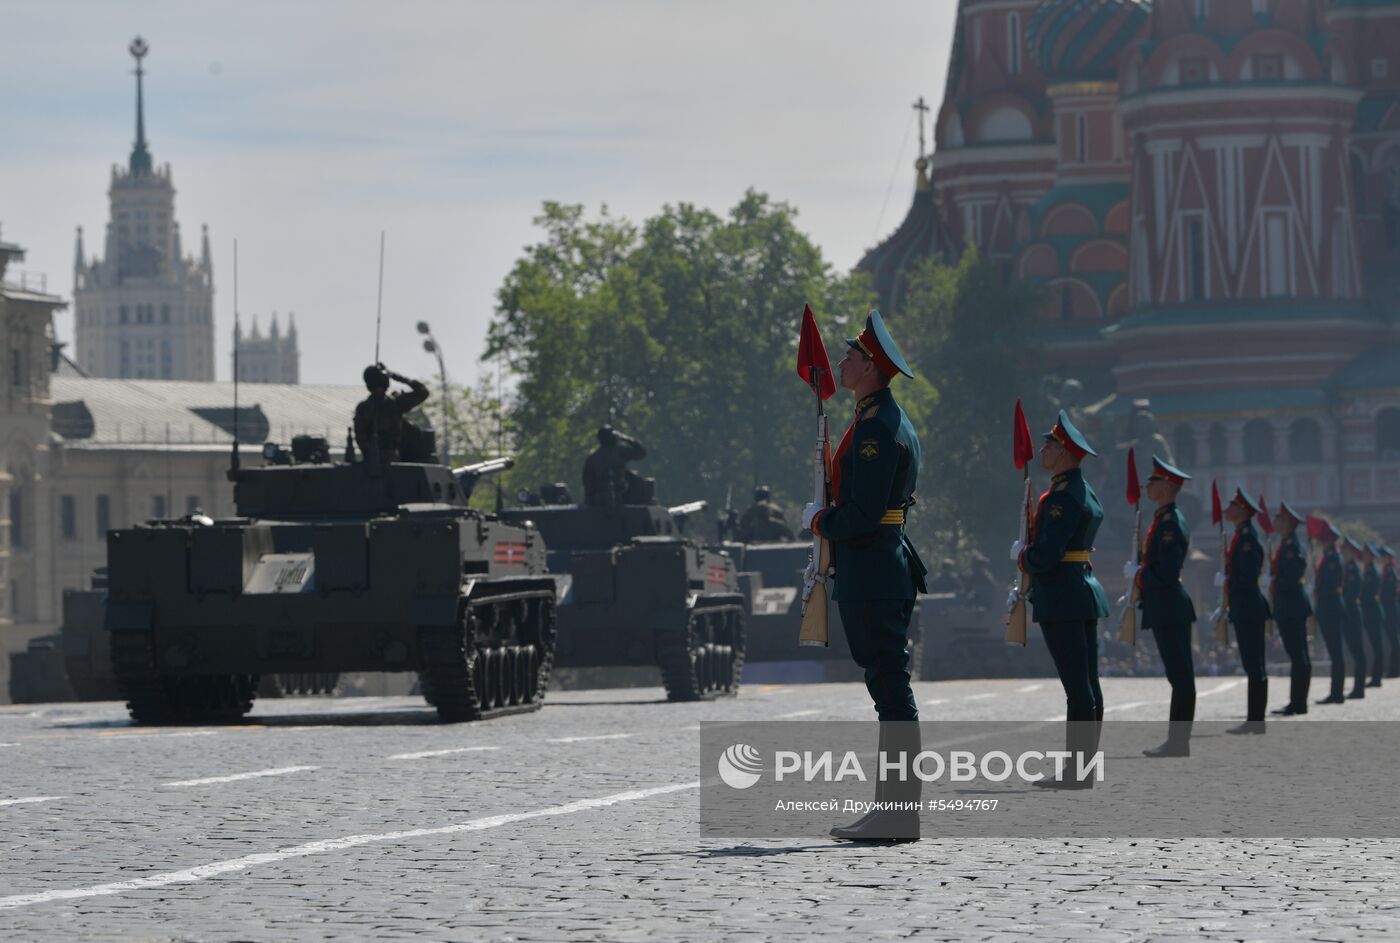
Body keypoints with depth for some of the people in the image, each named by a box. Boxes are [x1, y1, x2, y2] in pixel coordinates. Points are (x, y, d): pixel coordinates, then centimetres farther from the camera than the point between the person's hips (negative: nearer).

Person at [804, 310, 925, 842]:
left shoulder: (878, 429, -16)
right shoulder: (884, 421, 17)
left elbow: (862, 513, -22)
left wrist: (819, 521, -6)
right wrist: (830, 518, 14)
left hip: (872, 574, -11)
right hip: (882, 569, 11)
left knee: (891, 689, -9)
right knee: (888, 688, 11)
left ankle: (899, 816, -8)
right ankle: (891, 808, 15)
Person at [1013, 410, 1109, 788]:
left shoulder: (1063, 497, -16)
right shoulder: (1086, 493, 15)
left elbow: (1045, 556, -21)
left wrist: (1020, 553, -2)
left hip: (1061, 597, -10)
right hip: (1085, 590, 10)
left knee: (1077, 687, -10)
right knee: (1087, 685, 9)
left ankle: (1074, 773, -9)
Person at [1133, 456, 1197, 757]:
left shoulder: (1171, 523, -15)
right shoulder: (1166, 519, 16)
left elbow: (1166, 572, -22)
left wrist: (1138, 574, -7)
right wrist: (1139, 585, 15)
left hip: (1169, 609, -10)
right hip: (1169, 608, 10)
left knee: (1180, 676, -7)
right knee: (1179, 676, 11)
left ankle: (1179, 743, -6)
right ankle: (1177, 741, 15)